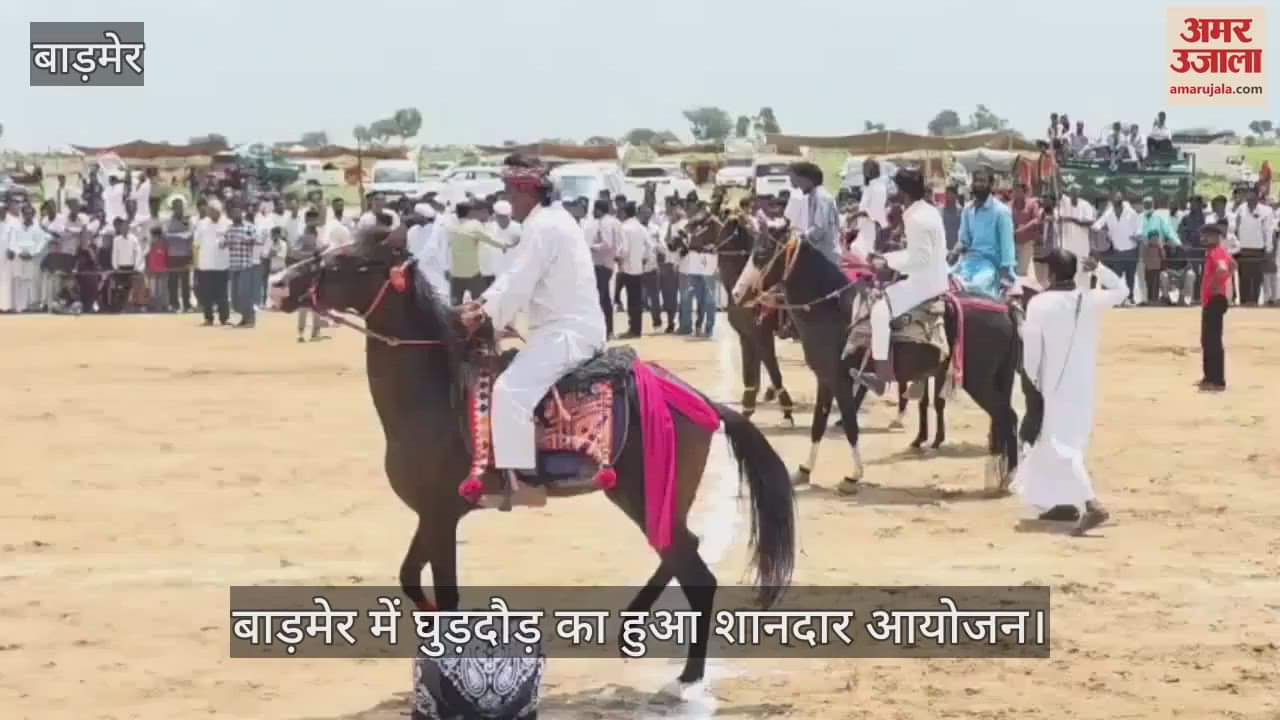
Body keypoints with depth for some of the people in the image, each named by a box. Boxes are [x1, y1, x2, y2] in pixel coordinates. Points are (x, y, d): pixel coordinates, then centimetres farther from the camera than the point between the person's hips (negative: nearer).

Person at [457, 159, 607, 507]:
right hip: (579, 326, 11)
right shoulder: (553, 219, 16)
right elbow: (515, 274, 19)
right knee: (519, 378, 23)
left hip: (566, 333, -11)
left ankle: (525, 483, -17)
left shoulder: (541, 227, -17)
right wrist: (484, 302, 9)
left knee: (510, 391, -18)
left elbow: (517, 288, -19)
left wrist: (483, 316, -7)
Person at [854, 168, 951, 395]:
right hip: (935, 277, 10)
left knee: (880, 308, -14)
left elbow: (918, 259, -23)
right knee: (889, 292, 22)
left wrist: (887, 262, -14)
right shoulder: (929, 212, 10)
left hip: (925, 281, -10)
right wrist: (888, 258, 12)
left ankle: (882, 373, -12)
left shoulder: (916, 219, -21)